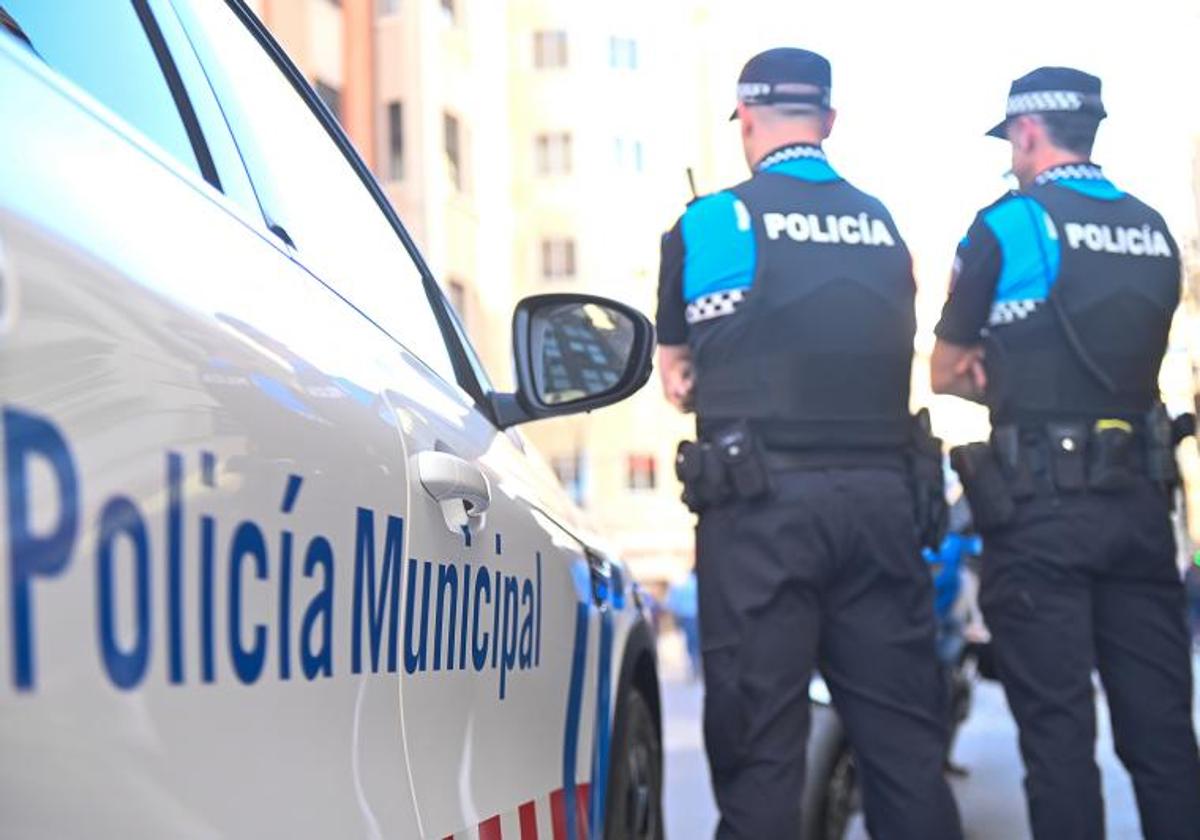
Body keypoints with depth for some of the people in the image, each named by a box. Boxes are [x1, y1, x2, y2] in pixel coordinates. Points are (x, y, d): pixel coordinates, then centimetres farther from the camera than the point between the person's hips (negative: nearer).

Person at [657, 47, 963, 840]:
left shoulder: (708, 223, 0)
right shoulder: (883, 225, 12)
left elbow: (675, 371, 10)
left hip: (760, 502, -4)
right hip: (880, 492, 4)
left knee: (759, 738, 0)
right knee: (903, 732, 10)